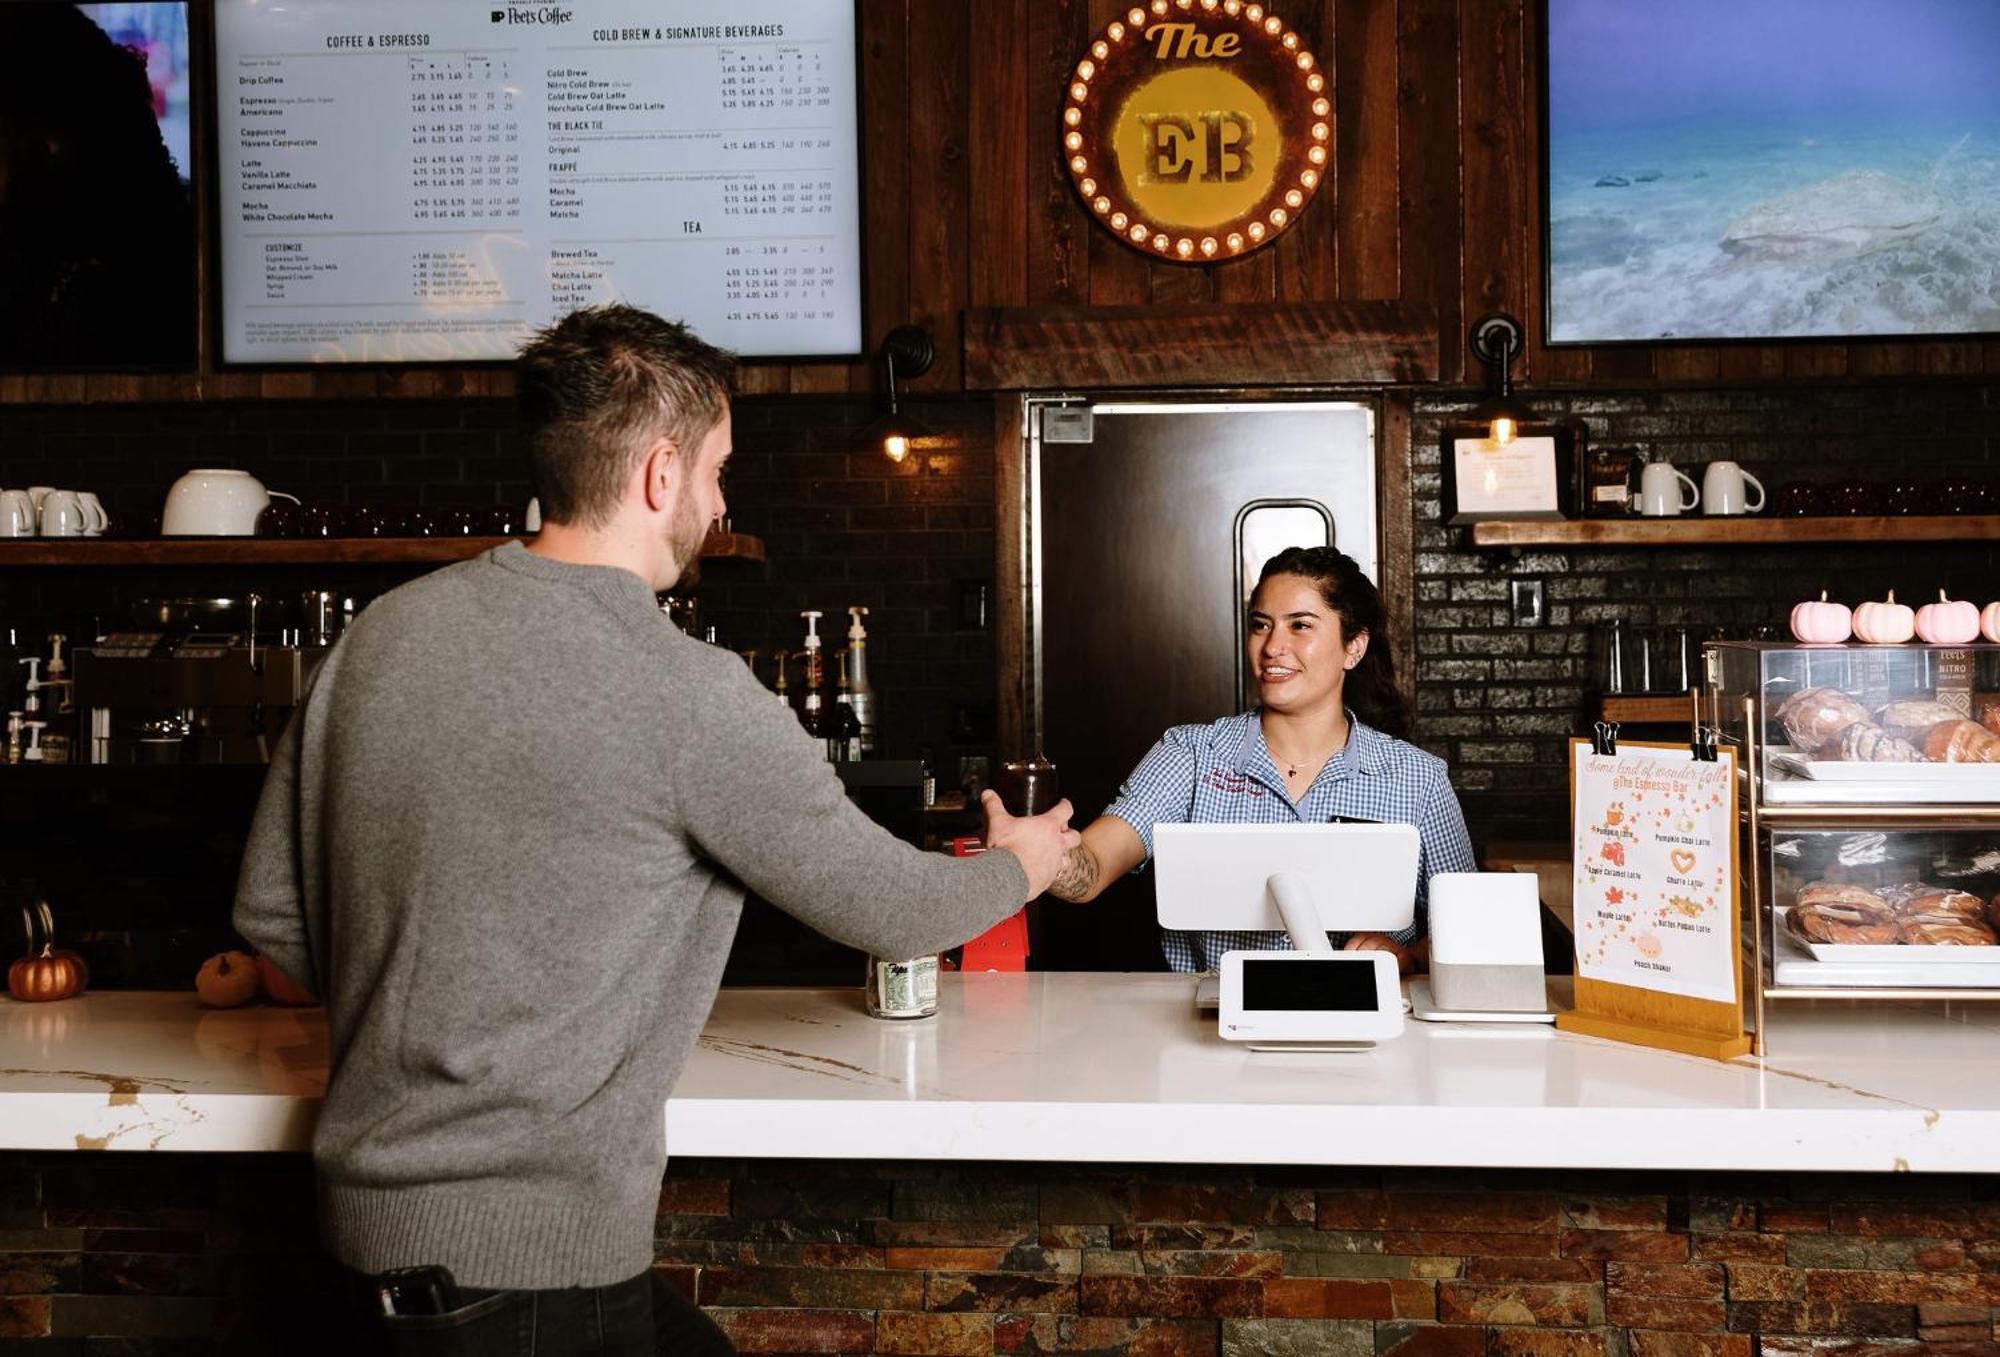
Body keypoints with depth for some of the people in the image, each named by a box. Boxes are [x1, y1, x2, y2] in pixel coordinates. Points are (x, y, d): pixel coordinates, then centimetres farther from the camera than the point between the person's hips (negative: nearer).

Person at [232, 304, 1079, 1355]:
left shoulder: (383, 631, 2)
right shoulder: (689, 696, -18)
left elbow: (268, 911, 9)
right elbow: (886, 912, -5)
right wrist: (1015, 867, 16)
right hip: (529, 1250, -7)